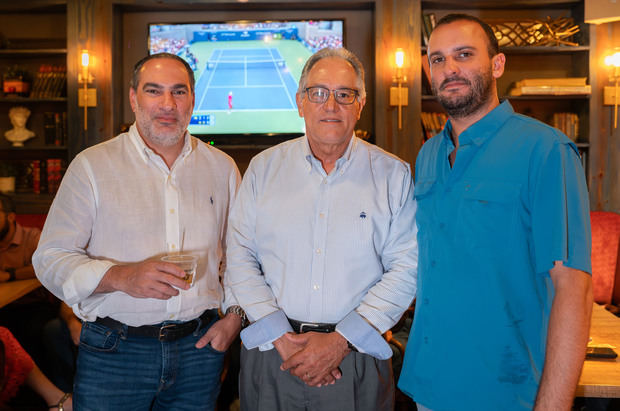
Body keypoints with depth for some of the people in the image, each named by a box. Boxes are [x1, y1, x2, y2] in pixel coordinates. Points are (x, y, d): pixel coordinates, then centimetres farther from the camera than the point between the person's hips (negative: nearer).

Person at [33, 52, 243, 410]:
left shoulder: (222, 168, 6)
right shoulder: (92, 166, -2)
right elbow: (50, 259, -6)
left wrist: (235, 314, 0)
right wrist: (121, 277, -22)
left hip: (199, 346, 3)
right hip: (113, 352, -2)